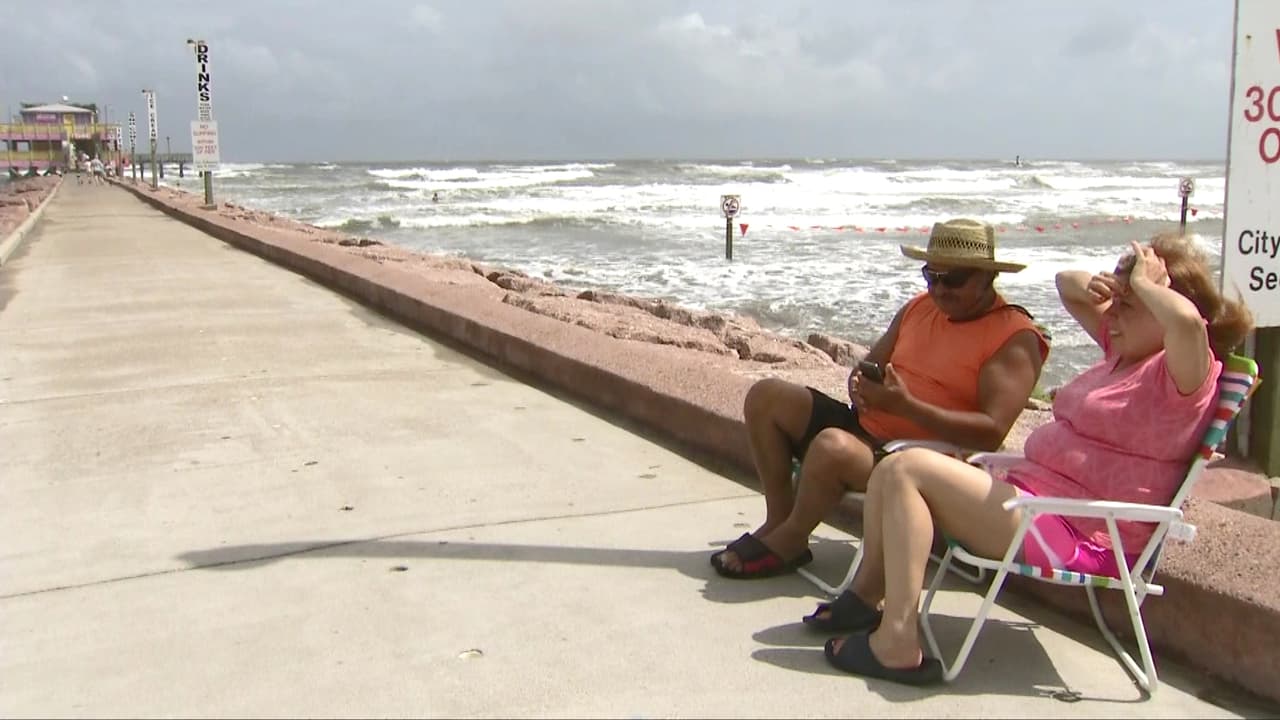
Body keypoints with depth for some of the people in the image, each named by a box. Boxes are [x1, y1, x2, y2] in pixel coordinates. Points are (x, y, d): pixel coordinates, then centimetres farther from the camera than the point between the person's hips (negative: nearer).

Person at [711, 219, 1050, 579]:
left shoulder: (1015, 338, -12)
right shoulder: (919, 307, 11)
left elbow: (992, 431, -22)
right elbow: (870, 363, 19)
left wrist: (904, 404, -28)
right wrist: (860, 385, -7)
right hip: (867, 427, 9)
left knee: (832, 446, -36)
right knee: (767, 396, 1)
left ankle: (787, 542, -10)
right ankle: (779, 518, 4)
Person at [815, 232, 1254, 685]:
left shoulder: (1183, 372, -12)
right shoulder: (1125, 348, 16)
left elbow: (1188, 320, -37)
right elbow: (1065, 284, 28)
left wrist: (1144, 283, -17)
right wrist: (1089, 286, 5)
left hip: (1075, 538, -11)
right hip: (1035, 498, 11)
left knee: (908, 470, -19)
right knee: (894, 470, 8)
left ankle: (897, 643, -20)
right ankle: (867, 594, 15)